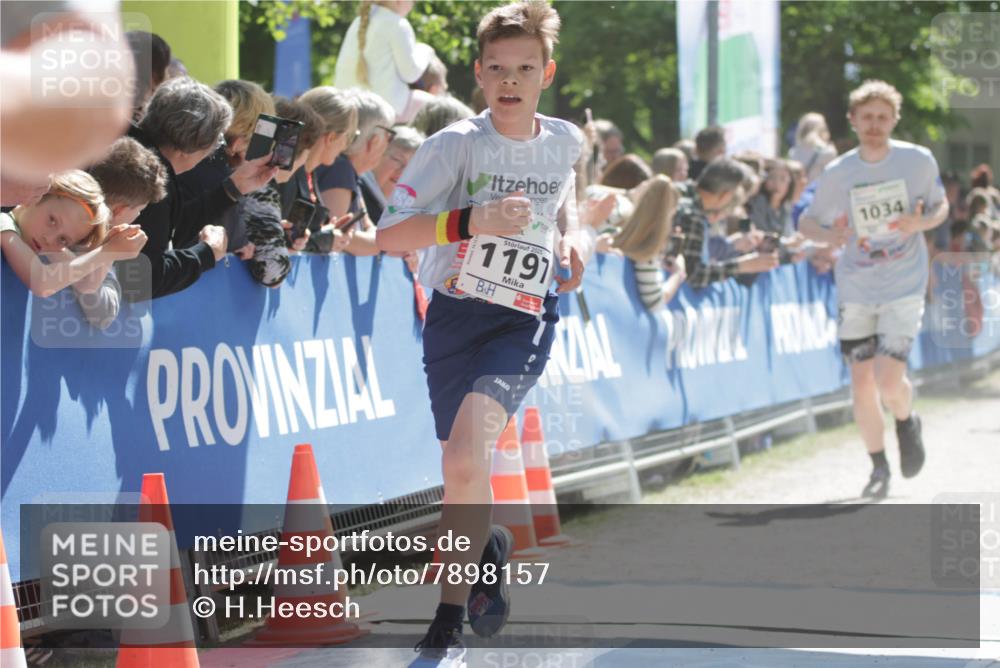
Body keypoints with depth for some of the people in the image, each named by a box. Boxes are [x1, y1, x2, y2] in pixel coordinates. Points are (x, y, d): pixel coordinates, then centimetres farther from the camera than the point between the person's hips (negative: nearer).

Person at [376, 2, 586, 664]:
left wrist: (571, 236, 9)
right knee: (465, 464, 8)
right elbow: (389, 235, -16)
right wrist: (471, 220, -28)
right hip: (457, 311, 1)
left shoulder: (566, 141, 2)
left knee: (468, 447, -23)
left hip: (526, 318, -1)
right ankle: (489, 545, 45)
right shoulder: (456, 143, -10)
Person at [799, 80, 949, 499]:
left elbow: (941, 206, 7)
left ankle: (907, 423, 21)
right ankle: (879, 468, 22)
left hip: (904, 287, -2)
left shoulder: (918, 161, -6)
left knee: (889, 381, -15)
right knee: (862, 386, 2)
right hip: (855, 289, 2)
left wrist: (921, 223, -16)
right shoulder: (837, 174, -4)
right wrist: (828, 235, -17)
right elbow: (807, 221, 6)